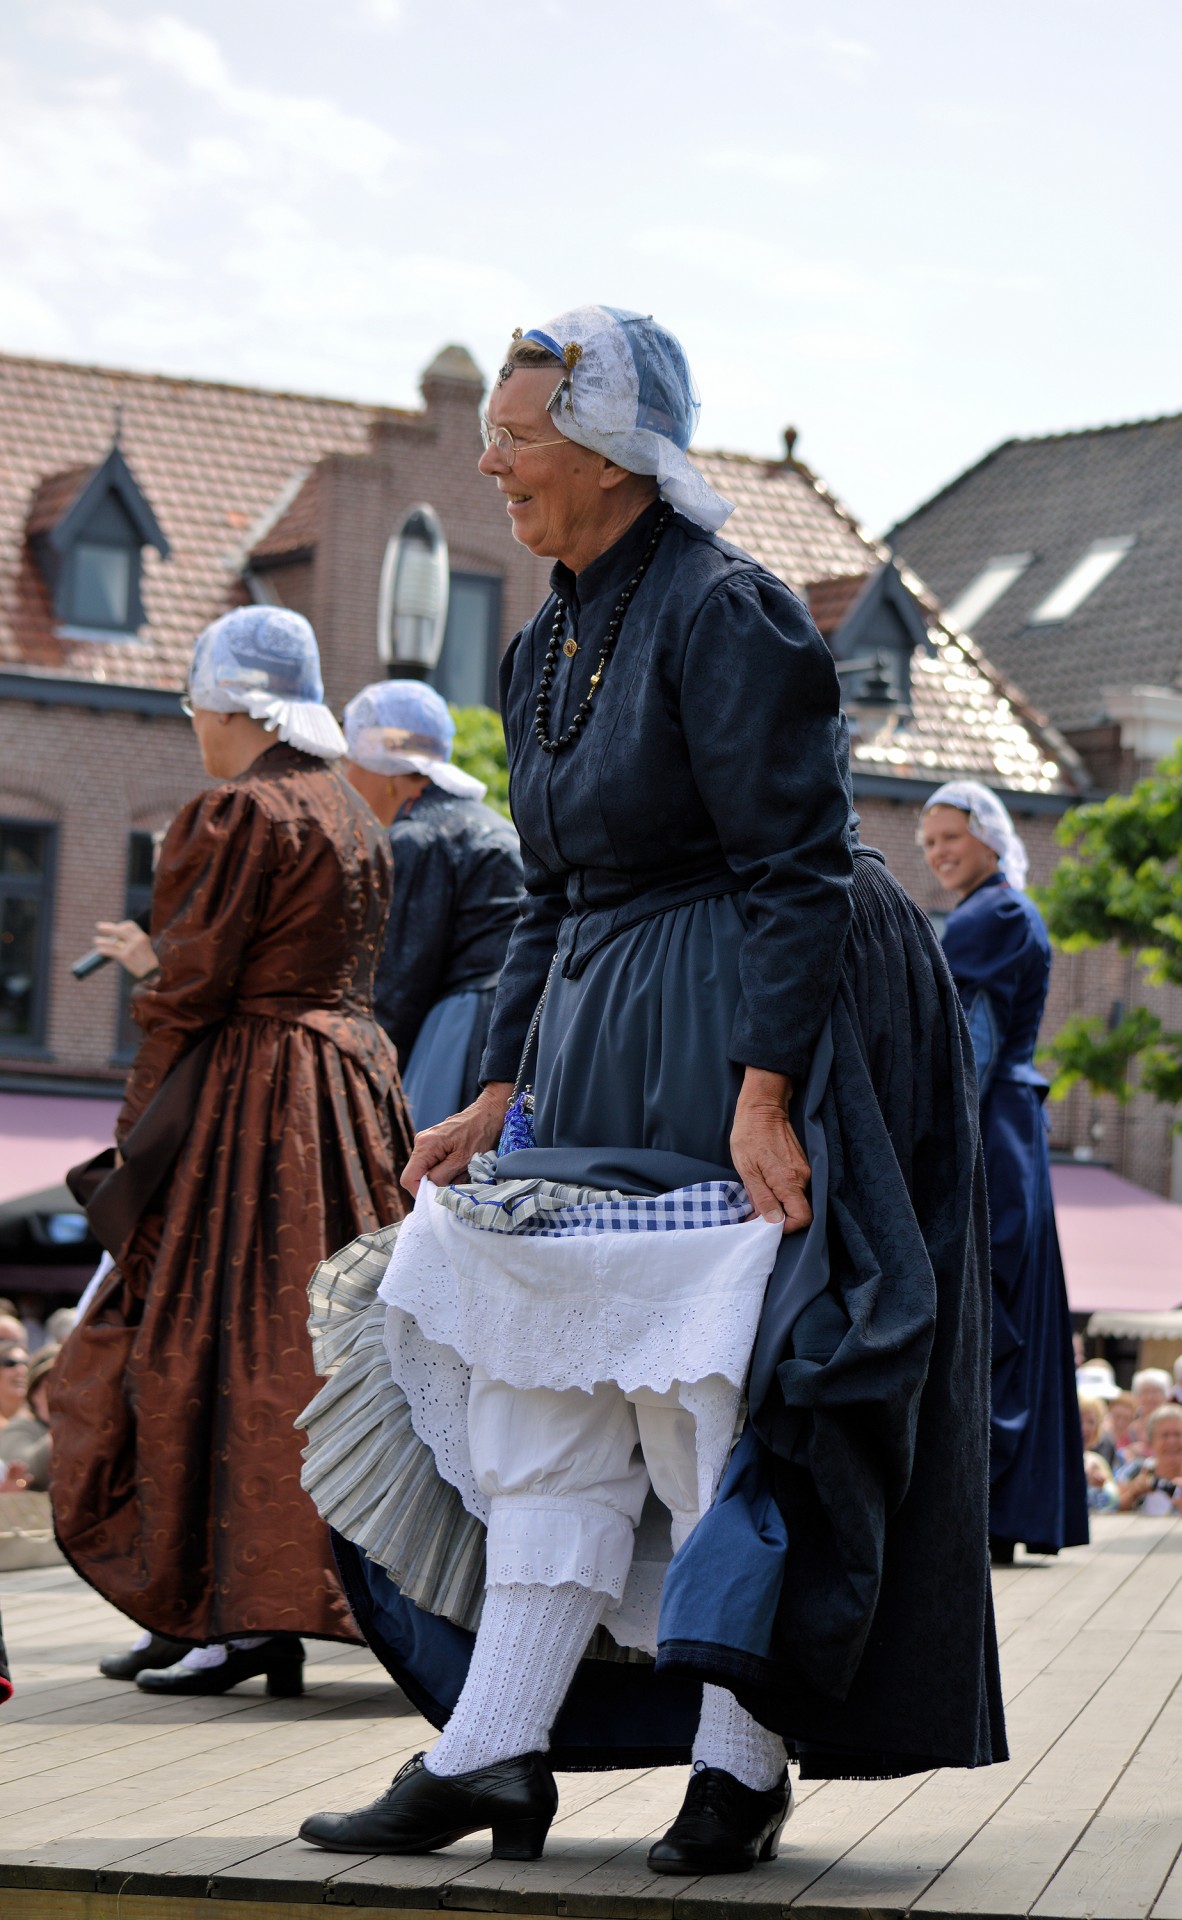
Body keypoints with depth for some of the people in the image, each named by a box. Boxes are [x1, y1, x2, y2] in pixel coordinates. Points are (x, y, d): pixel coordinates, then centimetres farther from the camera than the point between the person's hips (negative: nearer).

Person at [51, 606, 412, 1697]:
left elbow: (191, 991, -14)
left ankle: (237, 1614, -9)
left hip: (250, 1103, -9)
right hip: (351, 1095, 9)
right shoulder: (354, 816, 15)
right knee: (313, 1336, 9)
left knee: (220, 1344, -6)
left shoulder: (242, 812, -12)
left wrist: (140, 1134, -3)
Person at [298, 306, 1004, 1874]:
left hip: (741, 1040, -9)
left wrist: (762, 1089, -24)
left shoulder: (725, 614, -14)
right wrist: (501, 1094, 12)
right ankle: (490, 1756, 8)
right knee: (548, 1403, 6)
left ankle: (740, 1762, 6)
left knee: (709, 1397, -5)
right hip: (596, 1041, 9)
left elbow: (795, 867, -18)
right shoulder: (549, 647, 13)